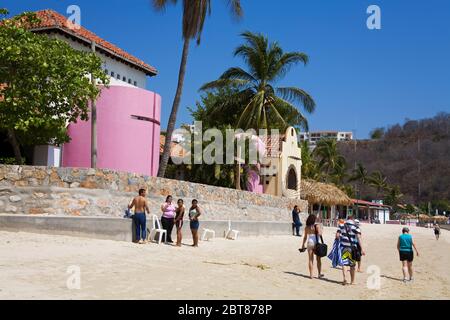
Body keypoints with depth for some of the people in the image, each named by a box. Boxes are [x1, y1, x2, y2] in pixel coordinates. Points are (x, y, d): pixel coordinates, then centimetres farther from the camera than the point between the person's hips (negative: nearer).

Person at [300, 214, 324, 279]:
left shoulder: (306, 227, 4)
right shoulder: (317, 226, -7)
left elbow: (305, 237, 7)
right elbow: (319, 234, -18)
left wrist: (303, 245, 14)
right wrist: (321, 230, 3)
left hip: (309, 242, 3)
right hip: (316, 243, -3)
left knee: (310, 259, 7)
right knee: (318, 259, 11)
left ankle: (311, 274, 8)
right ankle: (319, 274, 16)